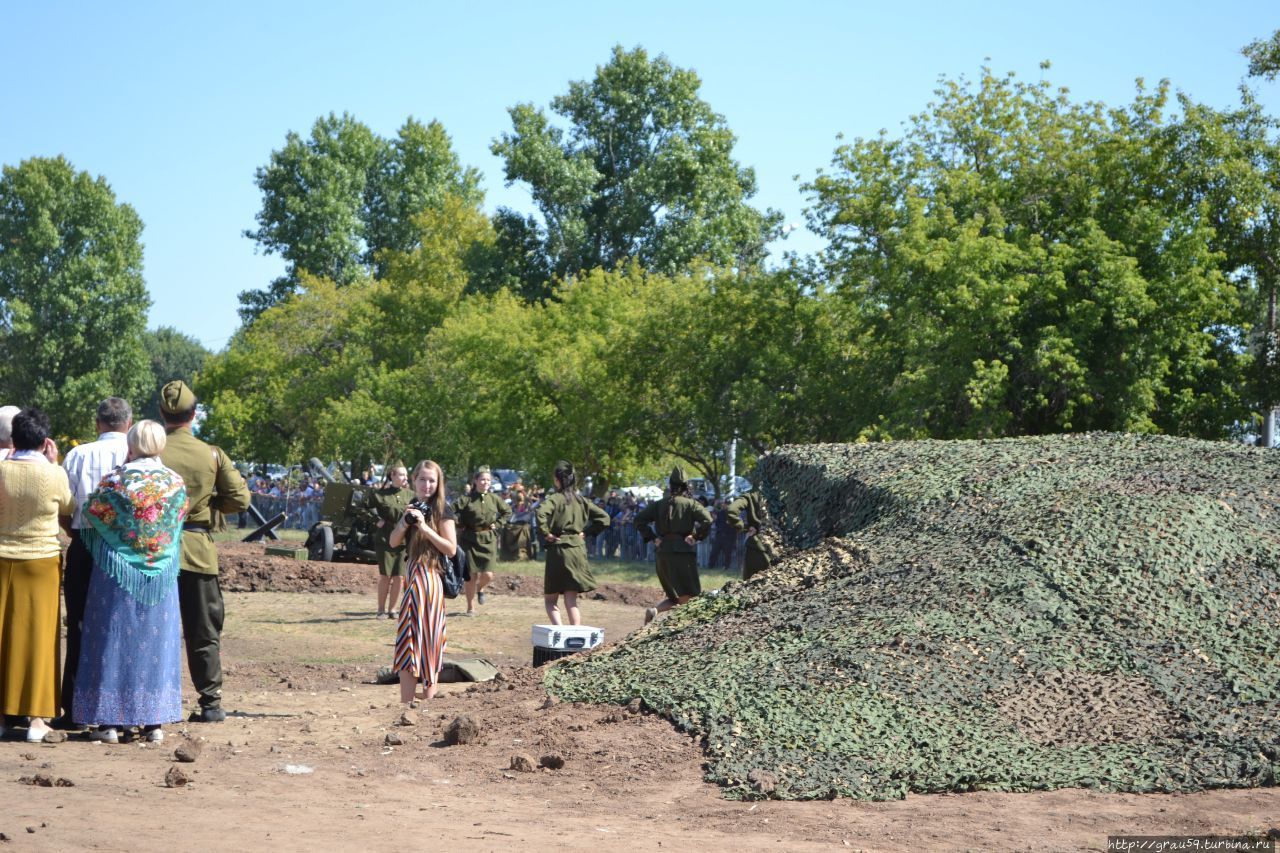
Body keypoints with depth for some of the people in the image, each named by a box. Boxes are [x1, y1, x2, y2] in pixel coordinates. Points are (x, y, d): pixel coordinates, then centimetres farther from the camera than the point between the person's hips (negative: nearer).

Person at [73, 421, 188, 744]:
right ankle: (154, 722, 11)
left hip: (117, 573, -3)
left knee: (114, 641, 5)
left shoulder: (115, 480, -13)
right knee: (155, 643, 10)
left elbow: (90, 512, -1)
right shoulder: (176, 483, -4)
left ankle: (109, 721, 6)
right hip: (161, 576, 3)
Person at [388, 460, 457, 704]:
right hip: (414, 574, 8)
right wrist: (404, 523, -9)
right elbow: (393, 542, 10)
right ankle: (429, 691, 18)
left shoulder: (442, 510, -8)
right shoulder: (413, 506, 13)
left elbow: (451, 549, -14)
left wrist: (424, 527, -19)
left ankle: (406, 701, -8)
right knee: (428, 634, 12)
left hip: (429, 576, -8)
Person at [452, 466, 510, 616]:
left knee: (488, 575, -7)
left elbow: (507, 511, 17)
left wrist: (497, 523, 6)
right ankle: (471, 608, 14)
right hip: (470, 540, -2)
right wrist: (460, 525, -10)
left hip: (488, 540, 2)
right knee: (472, 575, 1)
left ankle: (480, 588, 30)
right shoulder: (466, 499, -8)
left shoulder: (494, 499, 3)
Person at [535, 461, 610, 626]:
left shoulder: (555, 499, -8)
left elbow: (541, 513, -28)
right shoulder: (582, 500, 8)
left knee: (550, 599, 6)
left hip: (558, 550, -4)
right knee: (571, 600, 8)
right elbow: (604, 518, 9)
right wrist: (587, 532, 10)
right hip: (578, 551, 4)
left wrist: (545, 533, -14)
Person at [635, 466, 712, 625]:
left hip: (663, 552, 5)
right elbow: (707, 520, -17)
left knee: (673, 596, 16)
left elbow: (639, 519, 6)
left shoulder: (659, 504, 7)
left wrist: (652, 537, 9)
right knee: (688, 596, 2)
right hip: (683, 552, -5)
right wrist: (696, 536, -4)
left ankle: (654, 610, -8)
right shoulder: (690, 504, -3)